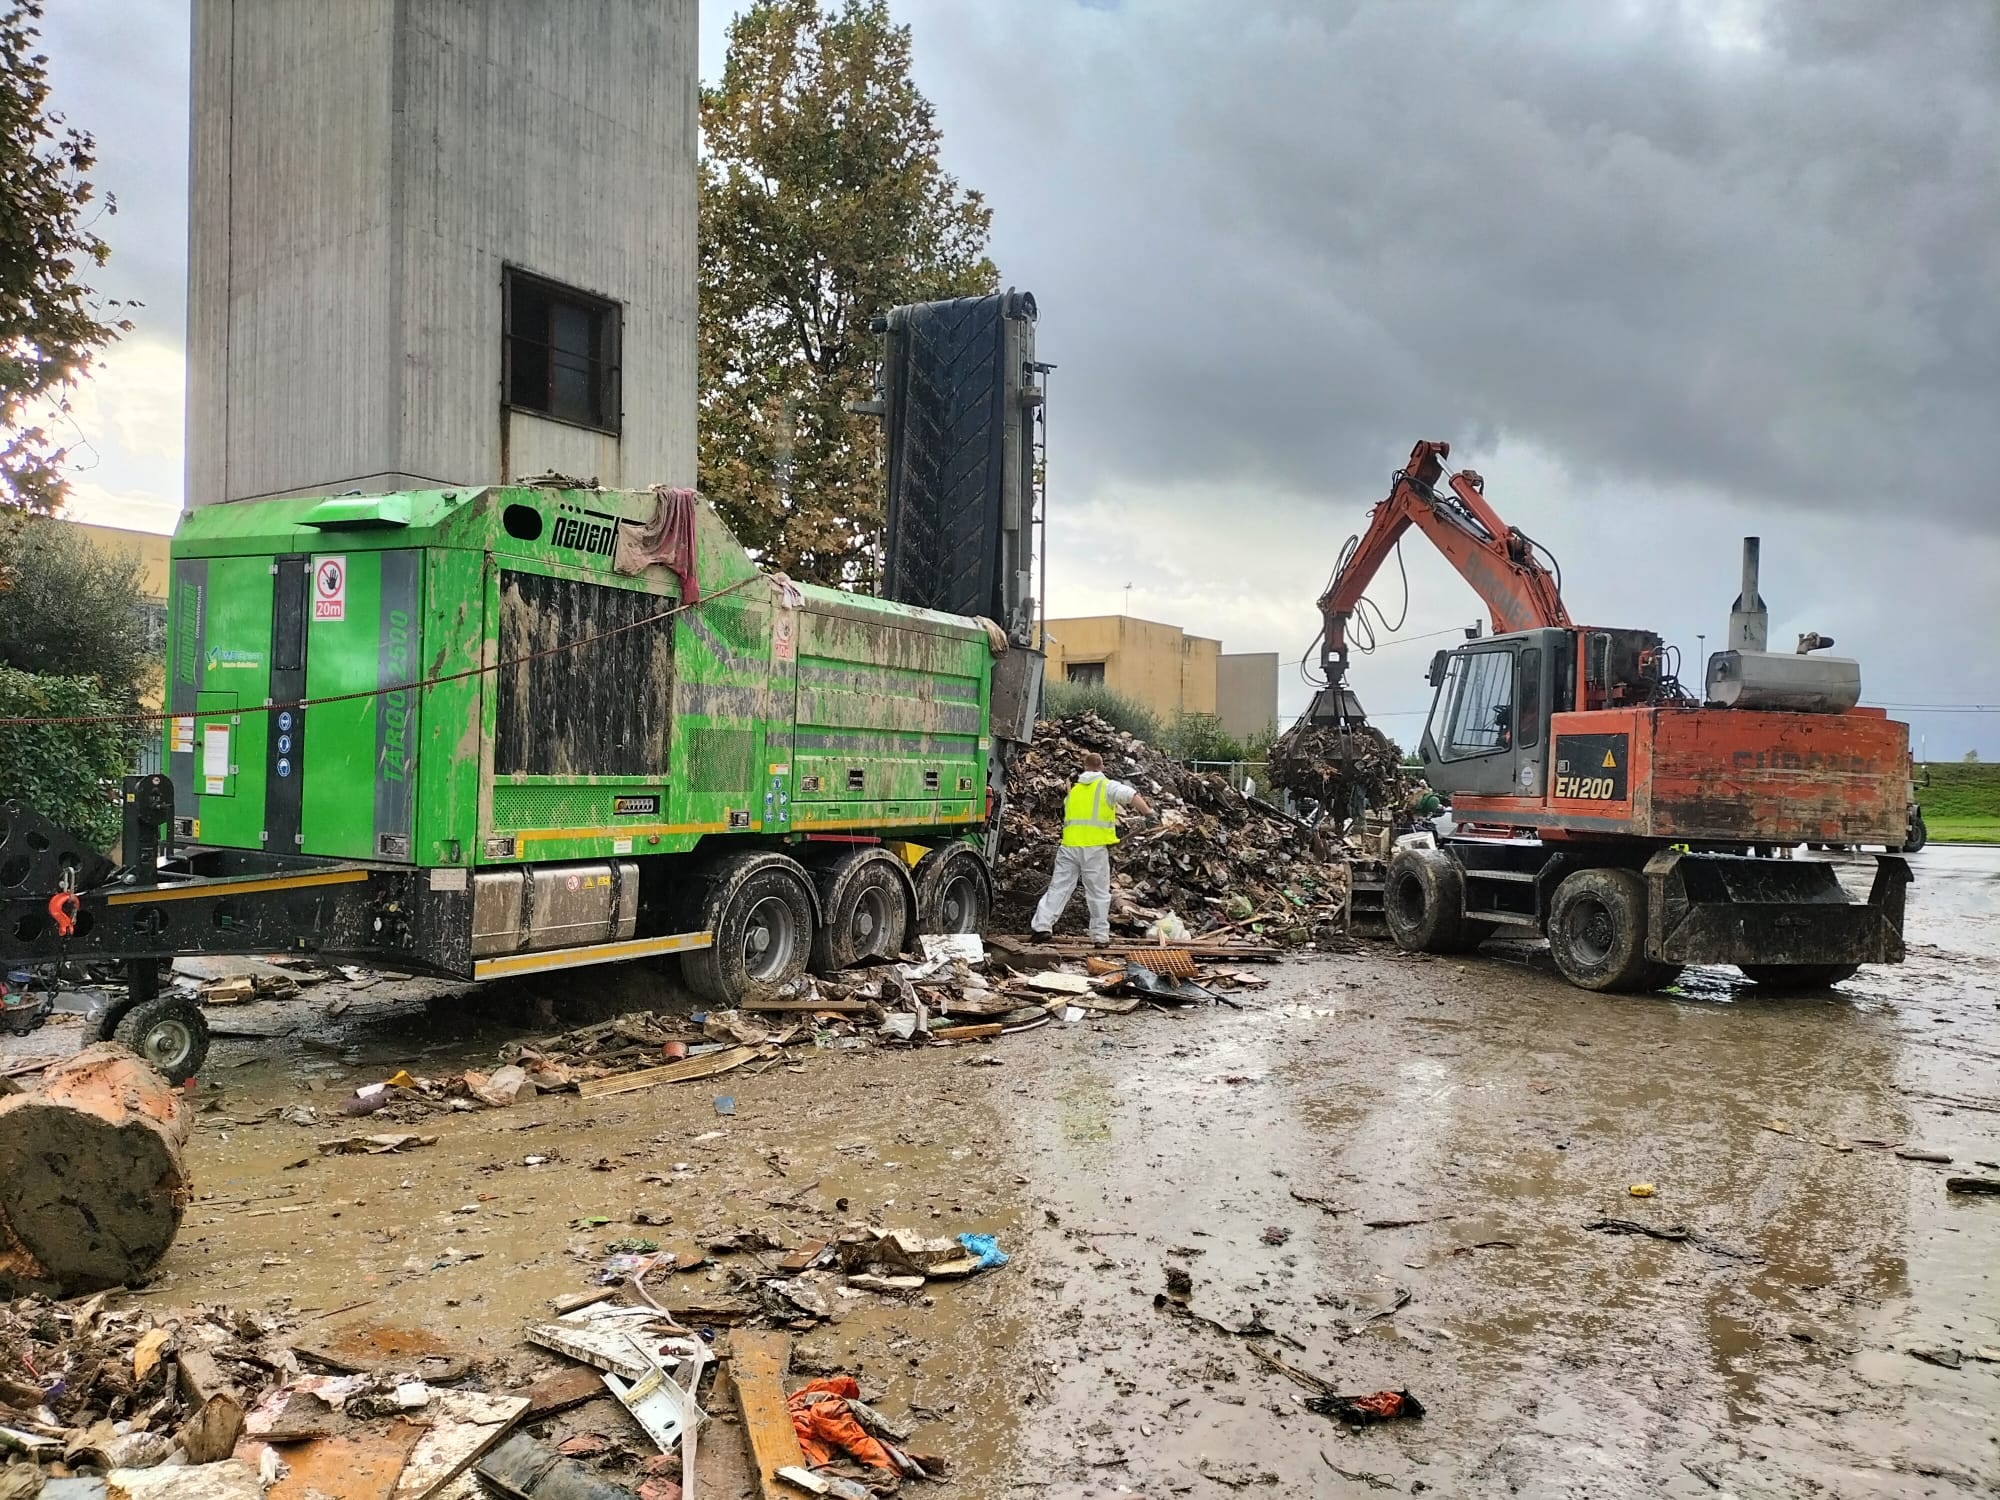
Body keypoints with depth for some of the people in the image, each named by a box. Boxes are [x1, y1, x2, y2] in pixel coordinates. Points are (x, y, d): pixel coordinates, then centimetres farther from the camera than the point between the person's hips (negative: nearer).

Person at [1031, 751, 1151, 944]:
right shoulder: (1107, 786, 2)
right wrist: (1148, 812, -11)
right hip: (1095, 847, -4)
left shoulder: (1074, 790, 19)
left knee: (1058, 886, 7)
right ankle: (1100, 936, 6)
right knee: (1099, 893, 3)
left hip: (1069, 845, 4)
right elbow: (1131, 795, -15)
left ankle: (1042, 925, -1)